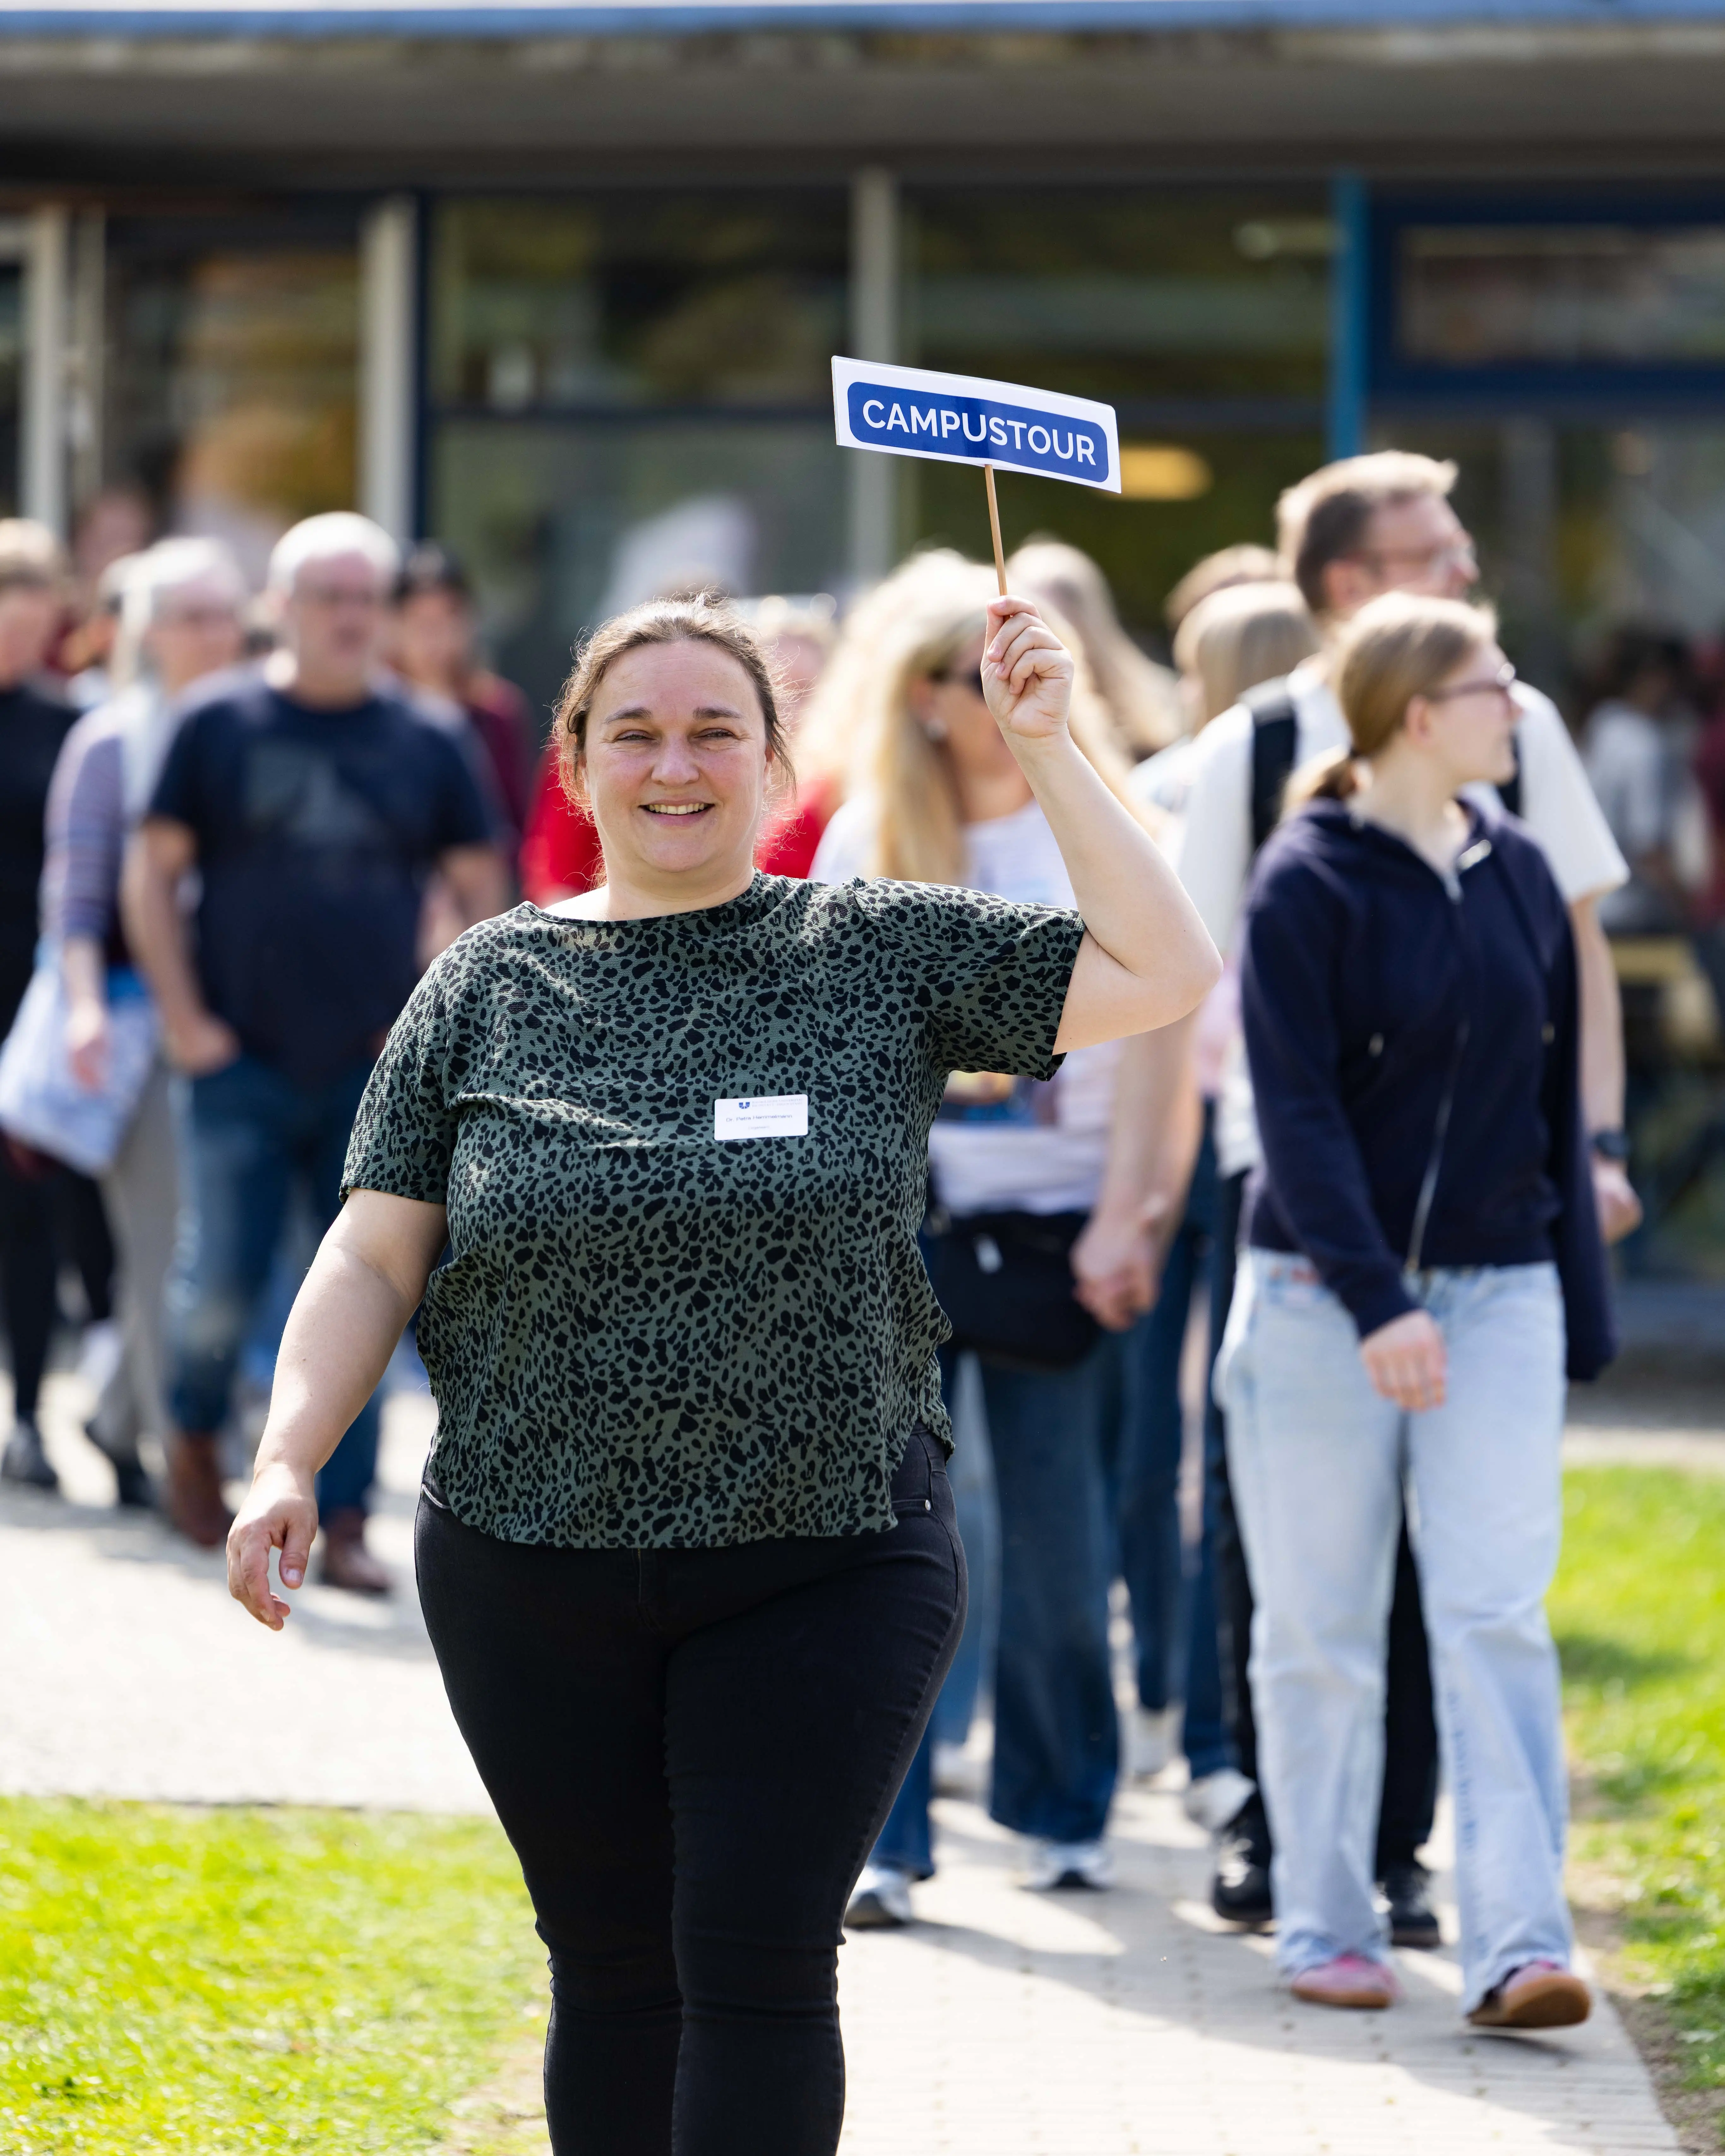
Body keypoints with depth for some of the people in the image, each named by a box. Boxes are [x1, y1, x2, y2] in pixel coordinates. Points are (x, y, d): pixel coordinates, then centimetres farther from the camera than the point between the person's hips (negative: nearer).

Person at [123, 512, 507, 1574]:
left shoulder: (425, 743, 6)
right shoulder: (221, 723, 0)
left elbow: (483, 891, 11)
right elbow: (152, 871, 2)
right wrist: (183, 1017, -5)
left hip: (376, 1075, 2)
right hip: (244, 1069, -2)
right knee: (220, 1288, -3)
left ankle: (345, 1518, 5)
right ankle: (195, 1439, 26)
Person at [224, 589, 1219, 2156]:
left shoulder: (883, 955, 3)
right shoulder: (491, 987, 6)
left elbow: (1160, 973, -3)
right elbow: (375, 1261, 6)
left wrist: (1044, 749, -8)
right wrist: (287, 1465, -7)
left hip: (825, 1569, -2)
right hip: (536, 1582, 2)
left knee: (759, 1965, -7)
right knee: (615, 1969, 9)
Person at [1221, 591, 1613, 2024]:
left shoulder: (1519, 878, 7)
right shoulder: (1308, 885, -8)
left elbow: (1556, 1097, 12)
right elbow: (1298, 1109, -13)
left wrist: (1578, 1310, 11)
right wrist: (1376, 1304, -21)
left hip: (1498, 1288, 4)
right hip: (1325, 1292, -3)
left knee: (1500, 1614, -6)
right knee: (1323, 1626, 5)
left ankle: (1518, 1946, -9)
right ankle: (1327, 1931, 17)